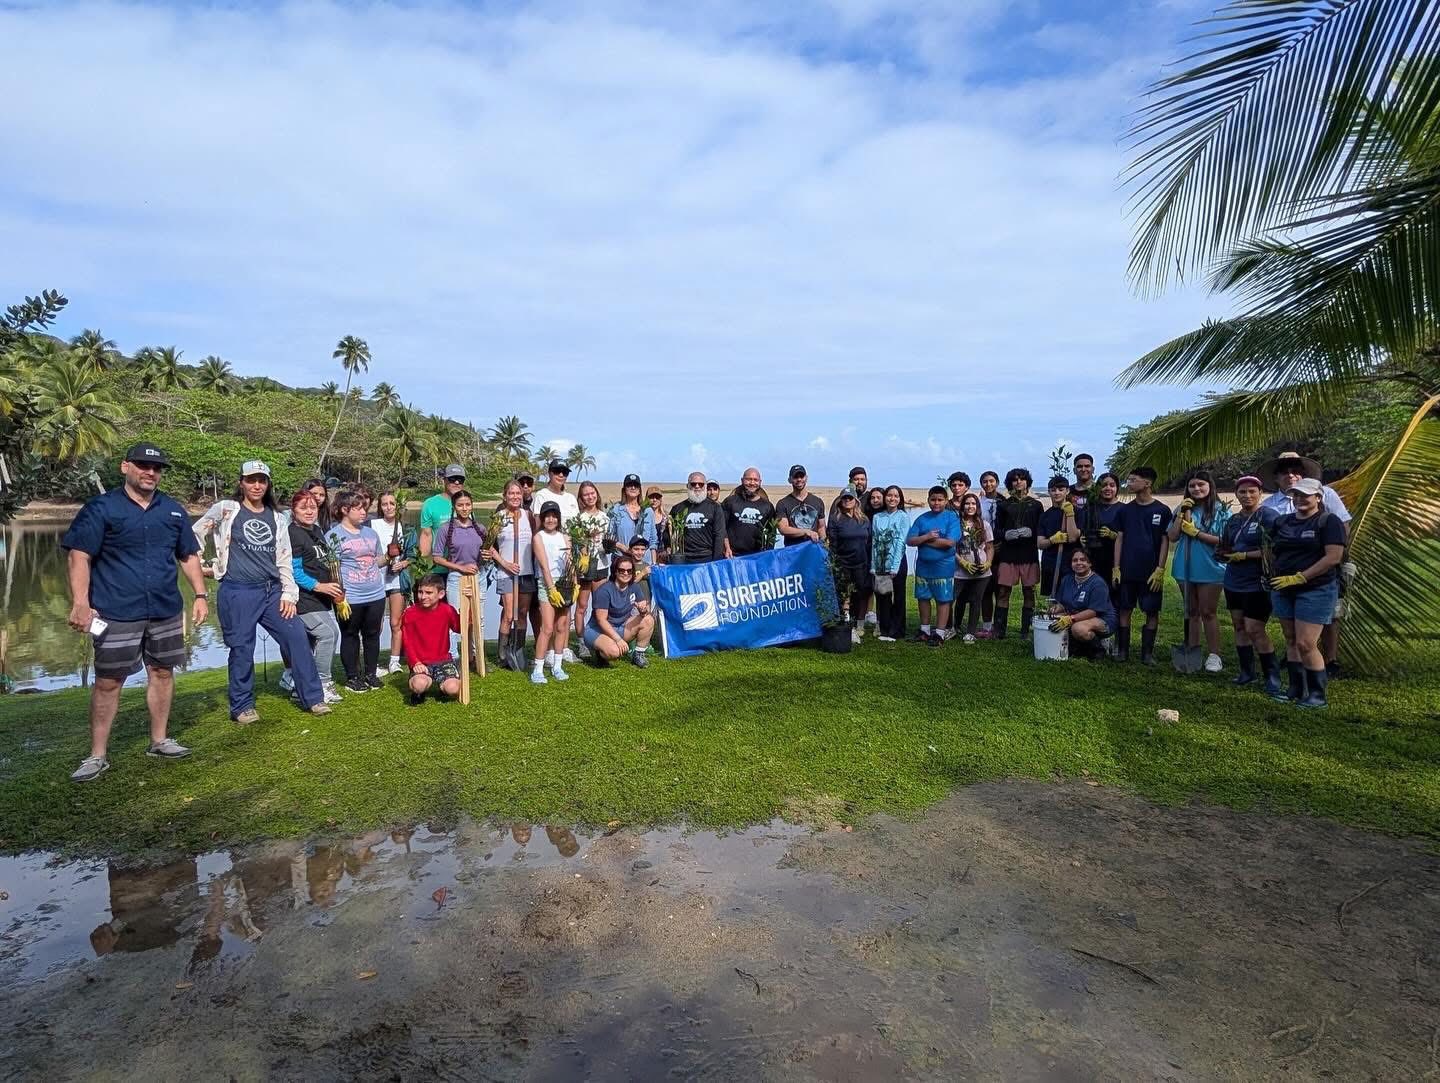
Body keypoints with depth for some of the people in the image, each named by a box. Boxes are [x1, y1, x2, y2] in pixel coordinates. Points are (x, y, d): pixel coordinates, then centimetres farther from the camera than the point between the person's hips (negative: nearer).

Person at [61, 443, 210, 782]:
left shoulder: (173, 511, 10)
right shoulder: (101, 508, -3)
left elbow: (188, 556, 17)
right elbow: (78, 555, -9)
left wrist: (201, 594, 8)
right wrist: (80, 602, -19)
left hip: (166, 611, 4)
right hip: (117, 613, -4)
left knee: (162, 672, 11)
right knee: (108, 681, 0)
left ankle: (159, 741, 25)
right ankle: (97, 756, 11)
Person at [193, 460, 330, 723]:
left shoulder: (274, 517, 12)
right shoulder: (226, 509, 0)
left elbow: (284, 558, 11)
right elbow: (195, 534, 6)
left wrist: (289, 593, 5)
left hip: (272, 591, 4)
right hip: (237, 593, -4)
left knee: (297, 638, -2)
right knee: (242, 650, 1)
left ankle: (312, 698, 6)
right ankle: (242, 707, 17)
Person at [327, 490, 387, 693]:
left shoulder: (370, 533, 14)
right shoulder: (333, 535, -5)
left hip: (376, 594, 5)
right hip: (350, 598, -5)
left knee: (372, 634, 12)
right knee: (350, 636, 7)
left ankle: (371, 673, 25)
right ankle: (352, 677, 18)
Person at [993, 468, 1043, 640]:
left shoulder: (1036, 505, 11)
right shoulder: (1003, 505, 11)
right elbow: (996, 530, 9)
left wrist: (1030, 532, -12)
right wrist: (1006, 534, -12)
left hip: (1029, 555, 0)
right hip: (1007, 554, 0)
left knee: (1029, 592, 2)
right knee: (1002, 592, -4)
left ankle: (1025, 631, 9)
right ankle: (999, 630, 1)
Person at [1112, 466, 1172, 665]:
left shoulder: (1162, 511, -2)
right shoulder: (1125, 510, 6)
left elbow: (1165, 542, -1)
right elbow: (1119, 539, 7)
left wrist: (1160, 570, -8)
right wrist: (1116, 568, 1)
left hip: (1151, 573, -2)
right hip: (1127, 571, 2)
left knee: (1152, 612, 3)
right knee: (1124, 610, 5)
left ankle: (1147, 653, 12)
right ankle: (1122, 650, 13)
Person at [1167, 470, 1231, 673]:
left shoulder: (1221, 510, -3)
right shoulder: (1184, 509, 8)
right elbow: (1173, 537, 0)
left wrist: (1196, 533, -15)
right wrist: (1183, 513, -7)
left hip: (1210, 570, -4)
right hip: (1185, 568, 4)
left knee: (1208, 613, 0)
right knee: (1192, 613, 12)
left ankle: (1214, 655, 9)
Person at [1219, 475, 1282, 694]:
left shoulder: (1269, 517, -10)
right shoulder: (1233, 520, 12)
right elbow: (1224, 548, 21)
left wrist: (1245, 555, -16)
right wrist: (1224, 553, -2)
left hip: (1257, 584, -7)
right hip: (1234, 582, 7)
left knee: (1255, 630, -8)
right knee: (1239, 626, 11)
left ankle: (1272, 677, 5)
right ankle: (1246, 672, 21)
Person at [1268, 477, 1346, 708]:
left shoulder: (1329, 521, -5)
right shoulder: (1282, 522, 13)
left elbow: (1333, 557, -14)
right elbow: (1272, 552, 21)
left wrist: (1299, 577, -17)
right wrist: (1274, 578, 8)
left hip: (1315, 590, -6)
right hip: (1283, 590, 6)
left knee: (1305, 643, -10)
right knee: (1291, 641, 11)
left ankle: (1318, 694, 3)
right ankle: (1297, 690, 21)